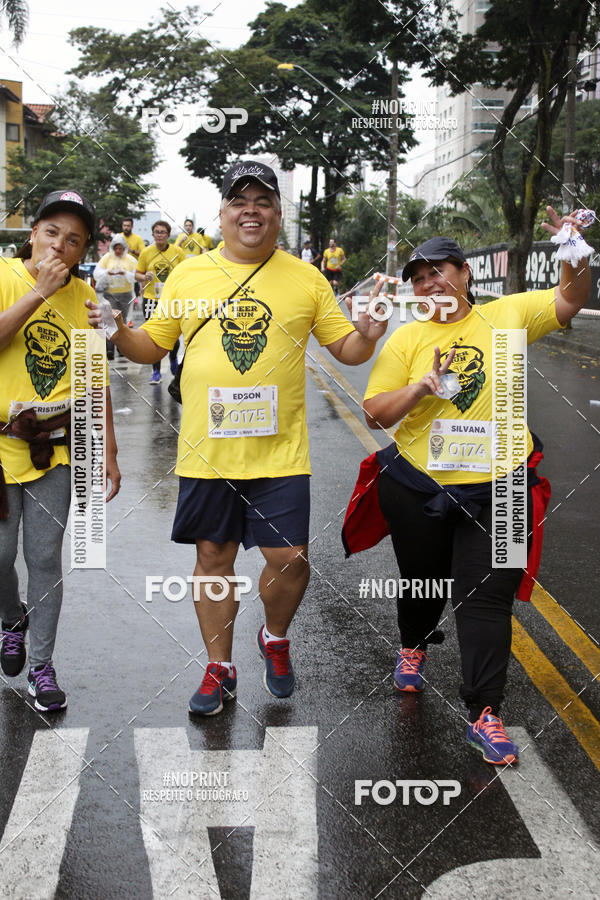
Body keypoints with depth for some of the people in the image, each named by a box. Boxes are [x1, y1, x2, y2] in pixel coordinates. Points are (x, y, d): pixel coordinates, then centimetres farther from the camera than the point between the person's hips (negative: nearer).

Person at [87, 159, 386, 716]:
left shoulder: (306, 279, 4)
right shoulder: (187, 275, 5)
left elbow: (346, 350, 8)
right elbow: (151, 347, 12)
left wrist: (367, 334, -13)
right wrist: (117, 332, -7)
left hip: (280, 452, -1)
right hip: (206, 451, 1)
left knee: (290, 558, -2)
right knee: (213, 557, 10)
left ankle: (275, 639, 30)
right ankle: (219, 670, 27)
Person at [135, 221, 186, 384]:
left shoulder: (178, 251, 0)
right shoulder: (146, 252, 1)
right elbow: (137, 274, 8)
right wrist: (144, 277, -13)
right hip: (151, 298, 1)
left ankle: (173, 358, 35)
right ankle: (156, 371, 14)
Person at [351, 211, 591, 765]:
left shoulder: (507, 315, 2)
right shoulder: (406, 340, 0)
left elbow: (570, 301, 1)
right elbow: (375, 413, -3)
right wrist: (421, 387, -19)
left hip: (495, 489, -1)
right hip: (418, 486, 1)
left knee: (486, 598, -3)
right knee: (422, 581, 19)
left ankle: (485, 715, 2)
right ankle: (414, 647, 50)